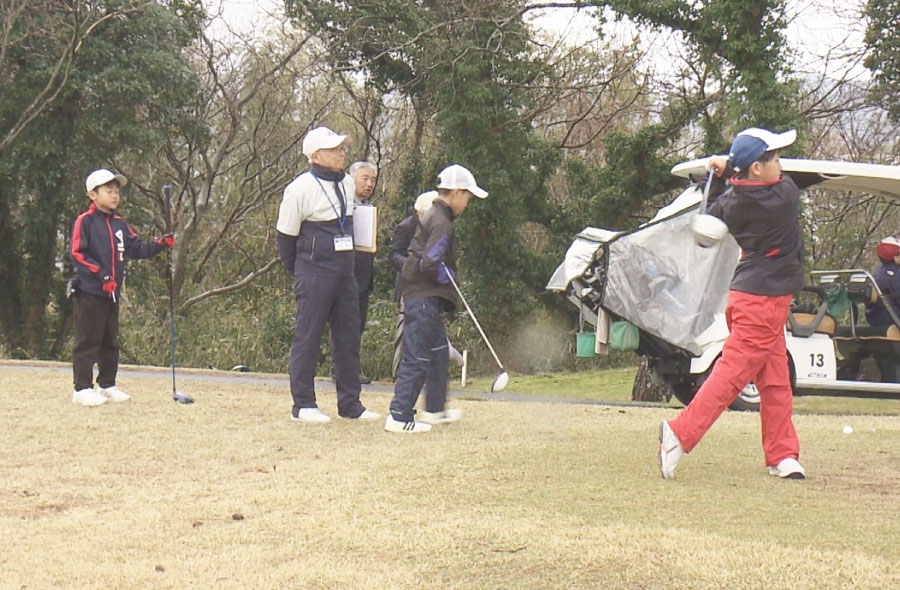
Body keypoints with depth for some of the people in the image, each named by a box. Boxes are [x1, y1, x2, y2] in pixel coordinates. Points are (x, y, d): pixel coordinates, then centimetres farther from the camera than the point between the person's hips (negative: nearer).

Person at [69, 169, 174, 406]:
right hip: (89, 292, -7)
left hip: (112, 293, 7)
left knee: (110, 342, 13)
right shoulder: (85, 221, -7)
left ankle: (107, 385, 23)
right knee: (87, 341, -5)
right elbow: (78, 254, -13)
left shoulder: (119, 224, 14)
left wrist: (160, 244, -5)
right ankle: (82, 389, -2)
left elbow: (137, 249, 12)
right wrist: (102, 275, -20)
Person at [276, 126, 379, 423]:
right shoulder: (300, 188, -11)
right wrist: (299, 272, 2)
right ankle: (303, 404, 4)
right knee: (307, 337, -2)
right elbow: (286, 233, -4)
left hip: (344, 273, 7)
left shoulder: (347, 184, 10)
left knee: (349, 335, 7)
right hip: (314, 274, -7)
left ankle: (350, 403, 14)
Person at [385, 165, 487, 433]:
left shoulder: (433, 216, 15)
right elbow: (430, 263, -26)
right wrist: (447, 276, -9)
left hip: (425, 297, 11)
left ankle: (435, 409, 31)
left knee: (438, 350, 21)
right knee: (417, 358, -9)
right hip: (424, 297, -11)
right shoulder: (441, 222, -17)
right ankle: (400, 417, -9)